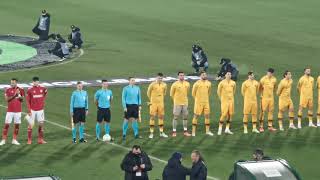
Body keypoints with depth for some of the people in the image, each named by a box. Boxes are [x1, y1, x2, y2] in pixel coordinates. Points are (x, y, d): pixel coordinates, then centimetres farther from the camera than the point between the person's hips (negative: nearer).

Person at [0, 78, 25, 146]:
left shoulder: (21, 90, 3)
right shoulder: (8, 90, -1)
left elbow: (22, 100, 1)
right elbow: (7, 99, -11)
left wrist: (19, 94, -16)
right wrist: (14, 95, -20)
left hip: (18, 111, 1)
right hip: (10, 110, -1)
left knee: (17, 125, 3)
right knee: (6, 124, -4)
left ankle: (14, 140, 12)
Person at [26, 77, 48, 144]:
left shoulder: (42, 88, 2)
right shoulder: (30, 90, -6)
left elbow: (46, 93, 25)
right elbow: (28, 101, -5)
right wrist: (29, 110, -11)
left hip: (40, 109, 3)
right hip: (32, 110, -3)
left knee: (41, 124, 3)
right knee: (30, 125, -1)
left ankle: (40, 139, 10)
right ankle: (29, 140, 5)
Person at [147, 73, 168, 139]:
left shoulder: (164, 85, 2)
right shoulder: (152, 84, -10)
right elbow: (148, 93, 2)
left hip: (161, 103, 4)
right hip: (153, 103, -4)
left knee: (161, 117, 7)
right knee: (152, 117, -3)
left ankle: (161, 132, 13)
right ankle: (151, 133, 0)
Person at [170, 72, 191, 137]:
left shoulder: (187, 84, 3)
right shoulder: (175, 84, -8)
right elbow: (171, 94, 2)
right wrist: (176, 100, 7)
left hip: (185, 103, 4)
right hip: (177, 103, -4)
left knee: (185, 117, 7)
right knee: (175, 117, -1)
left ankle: (185, 131, 15)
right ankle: (174, 132, 3)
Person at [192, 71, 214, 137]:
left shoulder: (208, 83, 6)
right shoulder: (197, 83, -9)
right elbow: (193, 93, -1)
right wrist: (197, 99, 6)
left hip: (206, 102, 5)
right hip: (198, 102, -5)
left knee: (207, 115, 4)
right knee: (196, 116, -1)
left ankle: (207, 131, 11)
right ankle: (193, 131, 2)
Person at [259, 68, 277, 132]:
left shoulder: (274, 79, 4)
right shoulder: (263, 79, -11)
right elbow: (260, 88, -4)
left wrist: (271, 93, 14)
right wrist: (262, 95, -2)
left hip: (271, 97, 5)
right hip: (264, 98, -5)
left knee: (271, 111, 8)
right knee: (263, 111, -5)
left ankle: (270, 126, 15)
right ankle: (261, 127, -2)